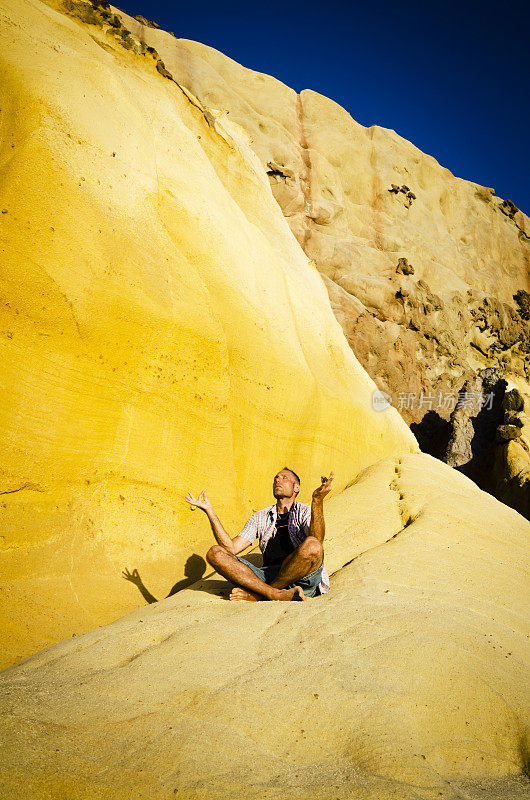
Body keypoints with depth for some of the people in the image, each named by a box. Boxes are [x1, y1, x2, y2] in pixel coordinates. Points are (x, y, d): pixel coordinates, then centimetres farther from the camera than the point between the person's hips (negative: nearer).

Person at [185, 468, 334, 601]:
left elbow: (316, 542, -14)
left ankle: (256, 595, -19)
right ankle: (275, 593, -30)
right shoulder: (260, 517, 22)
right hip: (268, 577, 3)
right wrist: (209, 511, 5)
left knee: (311, 545, -35)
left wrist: (317, 500, -24)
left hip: (301, 579, -3)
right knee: (215, 553, -13)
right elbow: (231, 548, 8)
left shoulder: (305, 512, 10)